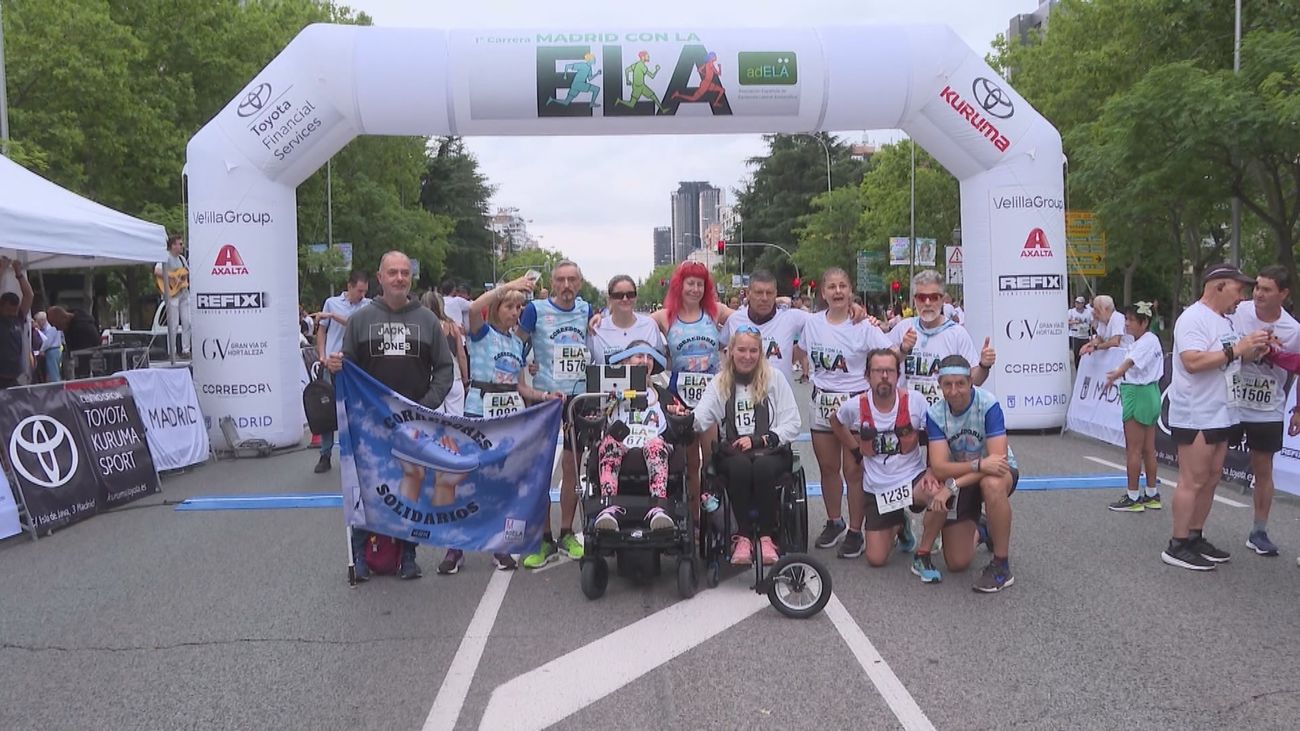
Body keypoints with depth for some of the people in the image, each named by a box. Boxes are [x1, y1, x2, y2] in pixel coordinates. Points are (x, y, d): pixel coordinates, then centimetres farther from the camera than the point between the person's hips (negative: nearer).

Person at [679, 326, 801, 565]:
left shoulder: (774, 379, 8)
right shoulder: (719, 383, 11)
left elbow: (792, 425, 1)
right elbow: (700, 420, -6)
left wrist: (757, 440, -11)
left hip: (771, 452, -1)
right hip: (732, 453, 1)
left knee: (762, 466, -34)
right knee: (740, 466, -33)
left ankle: (767, 536, -20)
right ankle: (743, 535, -19)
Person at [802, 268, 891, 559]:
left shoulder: (864, 326, -8)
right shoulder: (812, 323, 4)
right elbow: (802, 352, 21)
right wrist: (813, 376, 10)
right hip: (823, 403, 4)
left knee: (853, 470, -2)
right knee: (828, 467, 13)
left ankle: (855, 531, 10)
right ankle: (834, 522, 31)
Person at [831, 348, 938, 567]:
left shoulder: (915, 401, -13)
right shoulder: (855, 406, -10)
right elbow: (835, 422, 13)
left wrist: (931, 471, -17)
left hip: (912, 477, -1)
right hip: (877, 488, 2)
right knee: (876, 559, 1)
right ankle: (898, 525, 37)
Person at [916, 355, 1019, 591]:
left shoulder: (989, 405, -25)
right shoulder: (935, 414, -15)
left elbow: (998, 457, -32)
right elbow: (939, 468, -24)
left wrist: (953, 485, -37)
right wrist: (979, 464, -42)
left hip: (998, 474, -2)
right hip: (959, 482, 3)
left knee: (992, 484, -42)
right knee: (957, 563, -10)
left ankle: (1002, 566, -25)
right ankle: (976, 532, 26)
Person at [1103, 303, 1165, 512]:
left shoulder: (1148, 341, -17)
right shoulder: (1139, 341, 14)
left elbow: (1132, 361, -35)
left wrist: (1117, 373, -49)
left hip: (1138, 395, -10)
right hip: (1149, 394, 10)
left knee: (1134, 450, -3)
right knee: (1148, 449, 14)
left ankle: (1133, 497, 3)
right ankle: (1152, 495, 21)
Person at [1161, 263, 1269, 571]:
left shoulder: (1226, 321, 15)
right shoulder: (1193, 318, -14)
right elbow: (1193, 362, -26)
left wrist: (1254, 350, 6)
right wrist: (1237, 348, -22)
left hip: (1222, 415, 10)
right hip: (1195, 416, -10)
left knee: (1210, 479, 12)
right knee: (1193, 481, -7)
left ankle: (1196, 538, 21)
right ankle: (1177, 546, -2)